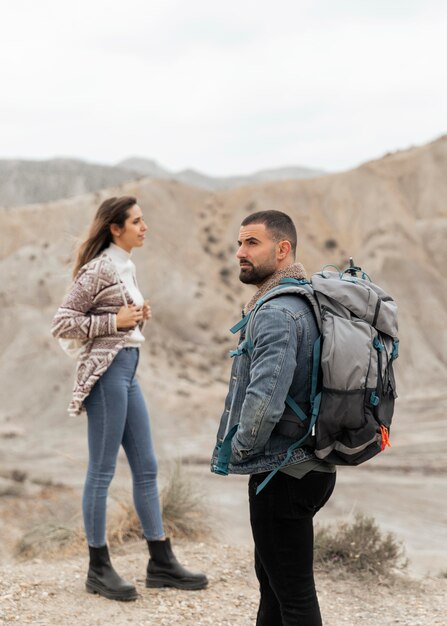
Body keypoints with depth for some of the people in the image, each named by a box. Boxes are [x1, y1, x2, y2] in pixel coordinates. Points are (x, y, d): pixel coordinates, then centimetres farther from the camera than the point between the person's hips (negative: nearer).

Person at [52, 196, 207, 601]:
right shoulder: (99, 269, -11)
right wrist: (115, 321, -15)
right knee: (102, 471, -1)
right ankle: (99, 568, 9)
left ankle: (161, 563, 17)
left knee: (146, 467, 10)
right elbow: (62, 324, -13)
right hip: (105, 371, -9)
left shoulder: (127, 267, 15)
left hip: (128, 370, 9)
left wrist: (138, 316, 5)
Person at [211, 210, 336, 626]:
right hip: (312, 464, 10)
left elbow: (264, 399, -31)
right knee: (271, 577, 23)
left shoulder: (277, 312, -21)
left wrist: (240, 448, -12)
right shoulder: (311, 302, 11)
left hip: (281, 473, -10)